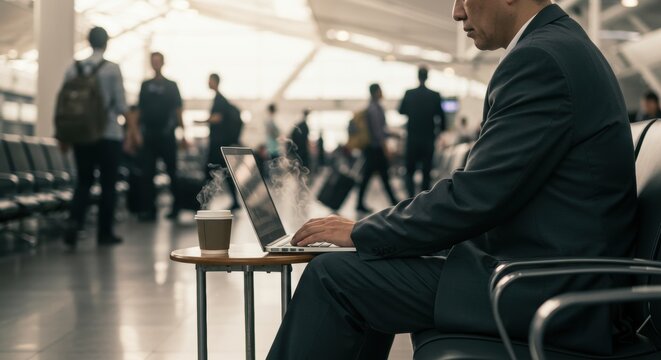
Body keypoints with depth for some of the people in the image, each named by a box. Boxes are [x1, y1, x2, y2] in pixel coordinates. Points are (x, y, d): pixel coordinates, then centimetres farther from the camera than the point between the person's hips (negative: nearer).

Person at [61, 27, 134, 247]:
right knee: (108, 184, 6)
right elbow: (120, 104, -9)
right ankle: (105, 233, 9)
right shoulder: (112, 69, -7)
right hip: (109, 134, -3)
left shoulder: (74, 69, 4)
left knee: (84, 181, 12)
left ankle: (74, 223, -10)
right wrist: (131, 126, 2)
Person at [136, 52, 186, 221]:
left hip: (166, 135, -2)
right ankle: (149, 208, 2)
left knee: (172, 172, 3)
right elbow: (139, 110, 11)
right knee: (147, 173, -1)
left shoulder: (171, 86, 5)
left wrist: (183, 134, -2)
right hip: (148, 135, 2)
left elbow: (178, 110, 3)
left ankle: (176, 207, 12)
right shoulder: (145, 85, 12)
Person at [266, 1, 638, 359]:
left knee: (332, 276, -8)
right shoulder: (564, 46, 14)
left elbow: (474, 196, -20)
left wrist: (361, 233, -9)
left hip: (538, 291, -10)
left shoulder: (541, 59, -18)